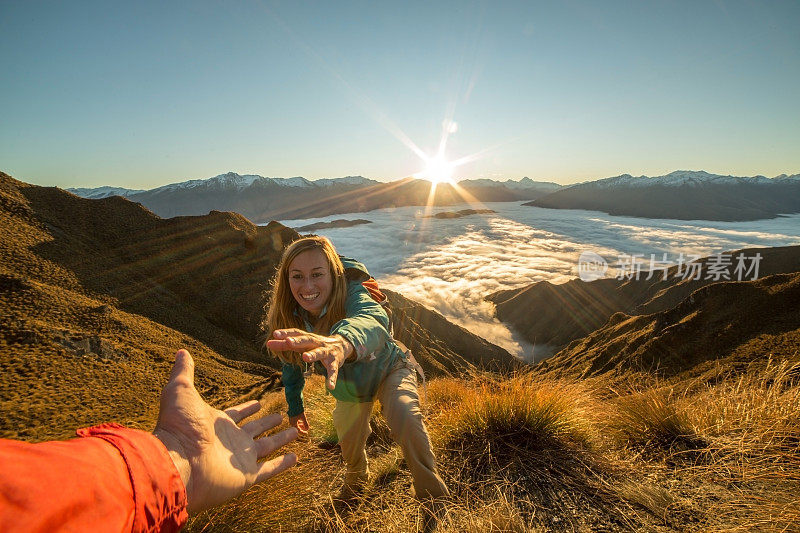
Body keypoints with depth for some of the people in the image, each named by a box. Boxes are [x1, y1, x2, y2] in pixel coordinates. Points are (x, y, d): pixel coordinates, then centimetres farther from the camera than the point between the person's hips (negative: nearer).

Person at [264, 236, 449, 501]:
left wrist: (342, 343, -85)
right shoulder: (287, 318, -22)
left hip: (388, 370, -4)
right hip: (349, 389, 5)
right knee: (350, 448, 19)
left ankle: (432, 495, -5)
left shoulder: (350, 291, -37)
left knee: (404, 415, -32)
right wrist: (295, 409, 9)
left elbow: (374, 319, -63)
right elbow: (292, 365, -2)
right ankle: (358, 480, 57)